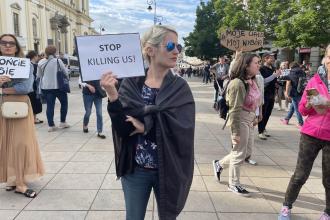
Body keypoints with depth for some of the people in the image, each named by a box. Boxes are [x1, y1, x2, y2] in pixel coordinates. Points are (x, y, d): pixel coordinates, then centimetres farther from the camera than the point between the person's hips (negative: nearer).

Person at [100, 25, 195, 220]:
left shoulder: (180, 87, -5)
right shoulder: (131, 84, -6)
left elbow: (182, 129, -18)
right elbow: (123, 128, -15)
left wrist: (146, 126, -19)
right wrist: (113, 96, -27)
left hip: (169, 171, 0)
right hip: (135, 170, 0)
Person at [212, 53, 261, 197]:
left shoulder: (252, 81, 6)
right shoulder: (238, 83, -20)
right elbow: (235, 110, -21)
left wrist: (254, 118, 17)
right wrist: (235, 132, -20)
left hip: (249, 122, 9)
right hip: (241, 122, -9)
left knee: (245, 151, 19)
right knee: (239, 154, 5)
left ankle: (219, 164, 38)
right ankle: (234, 184, 26)